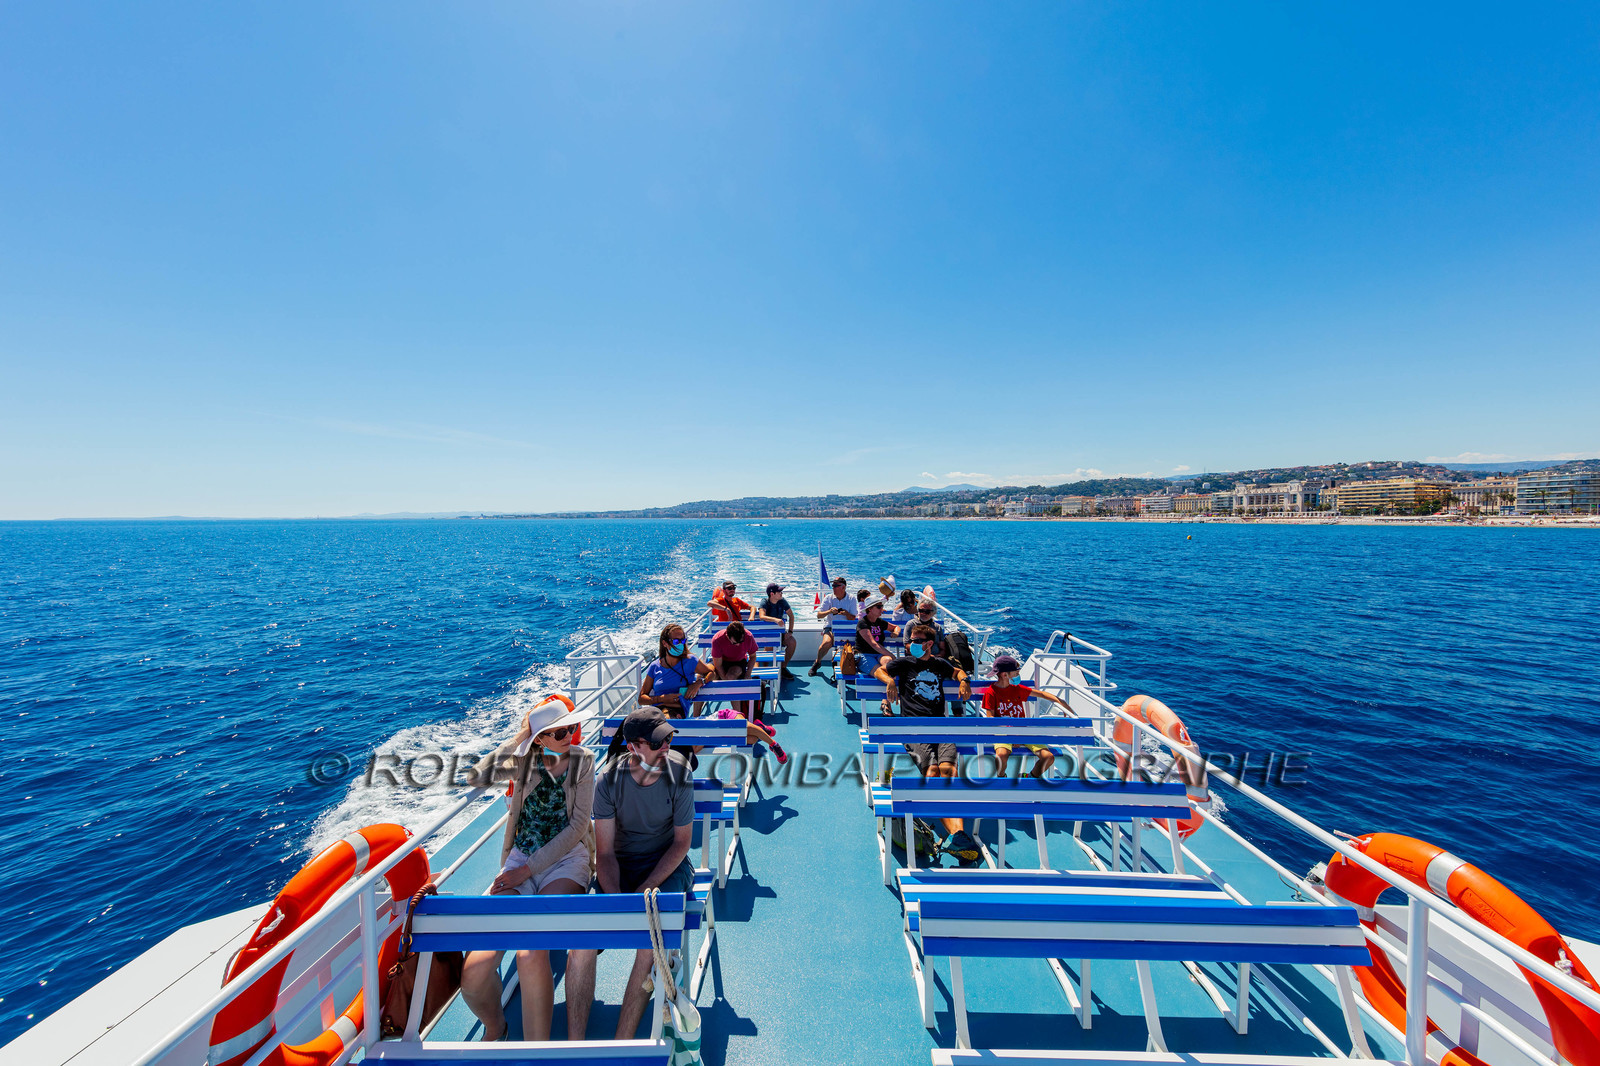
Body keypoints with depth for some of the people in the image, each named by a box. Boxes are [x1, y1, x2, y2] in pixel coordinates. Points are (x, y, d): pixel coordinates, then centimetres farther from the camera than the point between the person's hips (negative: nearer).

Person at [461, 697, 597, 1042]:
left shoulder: (582, 760, -3)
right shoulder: (523, 759, 1)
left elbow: (577, 826, -7)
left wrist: (528, 869, -12)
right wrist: (518, 738, -13)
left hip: (566, 858, -2)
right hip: (520, 858, 2)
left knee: (531, 951, -29)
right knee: (473, 978, -15)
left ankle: (537, 1048, -6)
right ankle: (494, 1026, 18)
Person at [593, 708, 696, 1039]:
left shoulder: (678, 773, -16)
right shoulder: (608, 779, -14)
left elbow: (681, 842, -8)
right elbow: (604, 852, -9)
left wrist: (644, 891, -17)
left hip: (666, 864, -1)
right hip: (620, 865, 2)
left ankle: (622, 1041, -10)